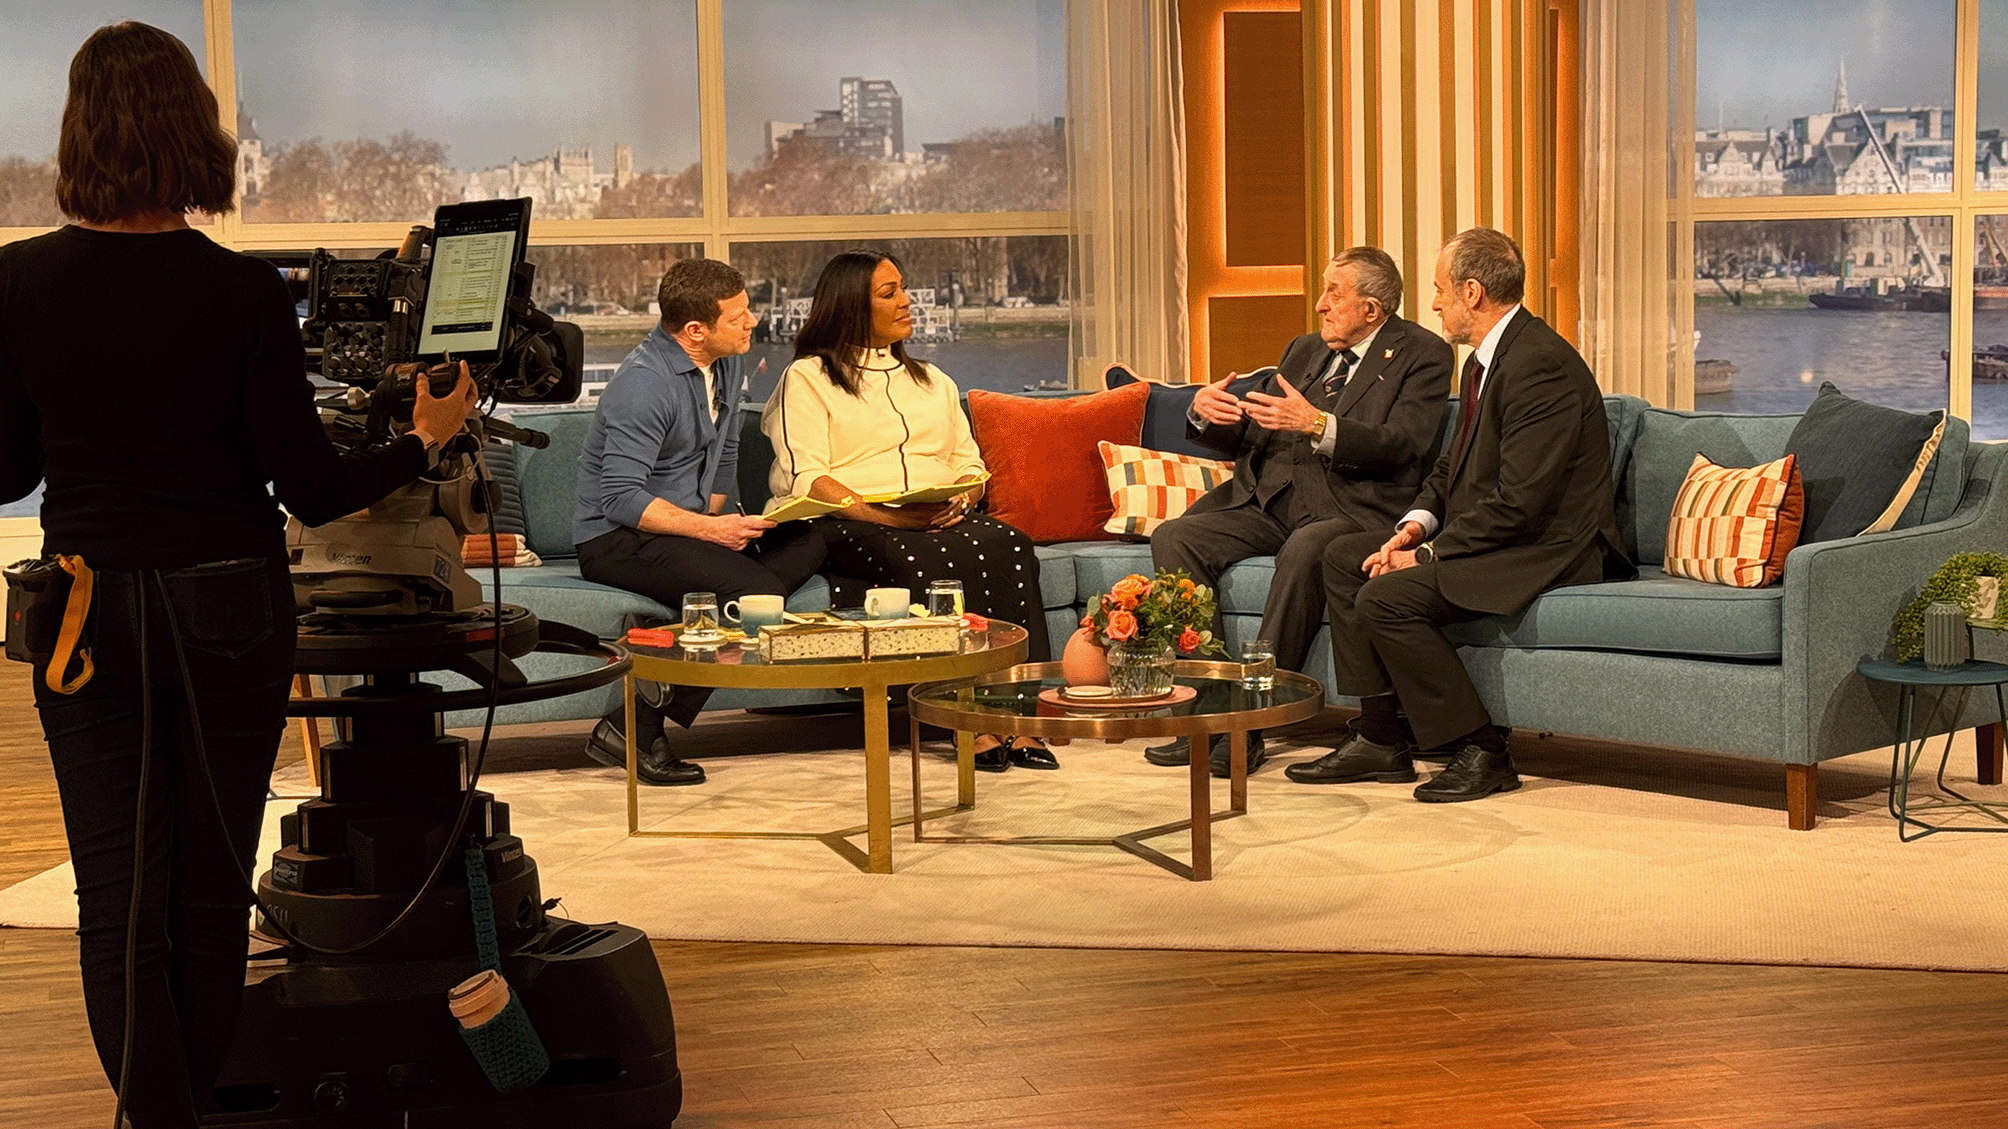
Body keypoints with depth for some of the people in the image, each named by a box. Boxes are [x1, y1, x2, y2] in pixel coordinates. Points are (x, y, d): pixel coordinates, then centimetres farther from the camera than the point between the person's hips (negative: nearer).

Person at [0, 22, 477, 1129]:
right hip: (228, 609, -1)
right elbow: (313, 490, -10)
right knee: (212, 893, 14)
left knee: (119, 902, 6)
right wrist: (423, 438, 5)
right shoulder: (243, 291, -12)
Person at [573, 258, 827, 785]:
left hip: (690, 524, 9)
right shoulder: (645, 383, -20)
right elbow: (621, 498, -25)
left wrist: (714, 517, 7)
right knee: (758, 591, -28)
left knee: (806, 542, -12)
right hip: (615, 538, -9)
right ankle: (632, 731, -24)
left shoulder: (726, 366, 8)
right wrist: (711, 530, -27)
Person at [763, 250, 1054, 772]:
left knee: (1009, 546, -29)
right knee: (927, 560, -38)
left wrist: (961, 500, -5)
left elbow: (970, 465, 21)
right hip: (849, 525, -5)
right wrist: (886, 514, -20)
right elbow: (806, 479, -5)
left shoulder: (932, 381, 28)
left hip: (944, 520, 5)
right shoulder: (807, 379, 9)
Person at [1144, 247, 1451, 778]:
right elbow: (1245, 438, 23)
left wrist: (1317, 424, -24)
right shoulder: (1304, 351, 24)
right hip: (1269, 500, 7)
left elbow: (1403, 444, -12)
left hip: (1350, 507, -6)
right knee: (1173, 537, -18)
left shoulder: (1422, 354, 4)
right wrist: (1204, 414, 0)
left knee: (1305, 550, -39)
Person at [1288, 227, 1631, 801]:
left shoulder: (1541, 364, -21)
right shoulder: (1485, 360, 13)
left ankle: (1481, 751, -13)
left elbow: (1519, 503, -26)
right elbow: (1451, 467, 21)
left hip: (1548, 549, -11)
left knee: (1384, 597, -24)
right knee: (1344, 556, 7)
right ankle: (1382, 737, 5)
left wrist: (1429, 553, -18)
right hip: (1488, 536, 11)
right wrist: (1416, 525, 1)